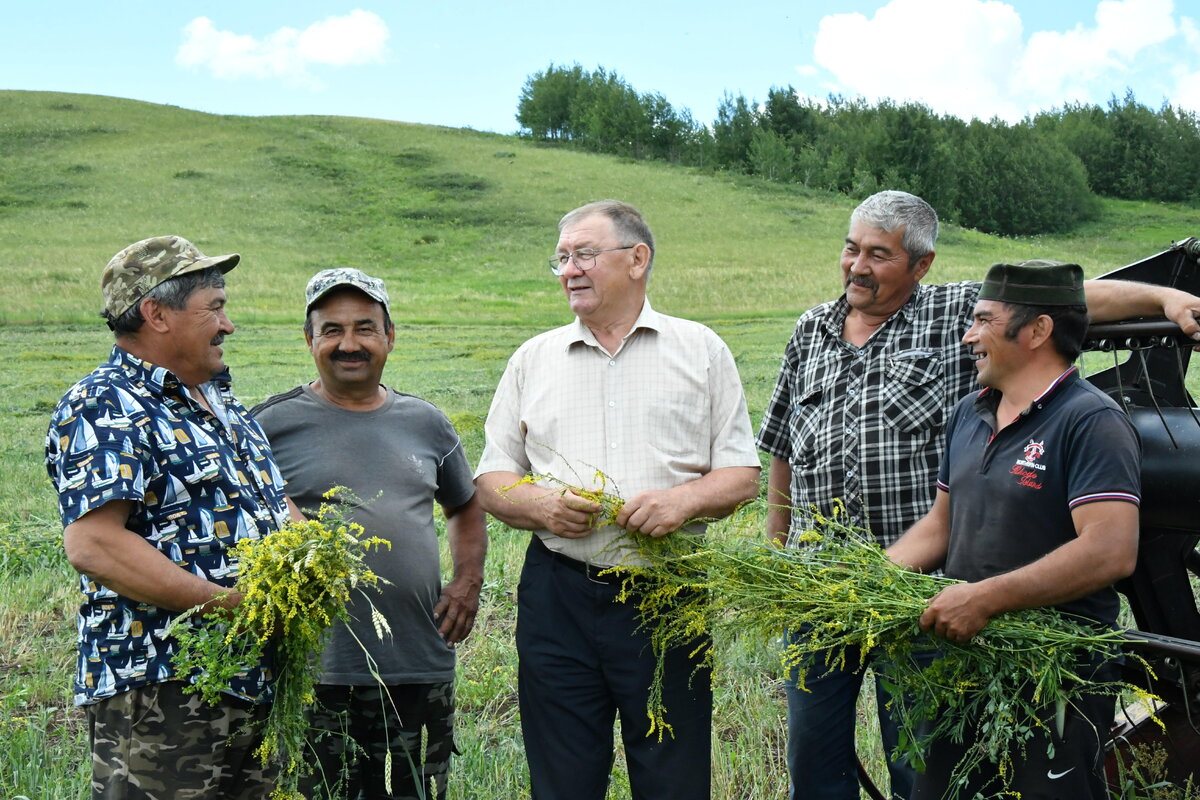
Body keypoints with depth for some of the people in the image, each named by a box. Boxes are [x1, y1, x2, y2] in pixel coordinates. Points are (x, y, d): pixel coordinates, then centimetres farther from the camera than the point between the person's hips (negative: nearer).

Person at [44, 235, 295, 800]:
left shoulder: (226, 407, 20)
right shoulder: (104, 408, -9)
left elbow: (268, 516, 30)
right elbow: (92, 545, -21)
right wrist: (229, 603, -21)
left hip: (256, 686, 9)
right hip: (158, 690, -9)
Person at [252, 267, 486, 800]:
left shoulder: (425, 423, 12)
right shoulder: (272, 425, -1)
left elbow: (465, 506, 26)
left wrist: (469, 581, 12)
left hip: (423, 670, 4)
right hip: (316, 675, -4)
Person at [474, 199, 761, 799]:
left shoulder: (699, 351, 8)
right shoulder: (534, 358, 13)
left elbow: (741, 476, 6)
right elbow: (491, 482, 13)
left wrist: (683, 500, -15)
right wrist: (538, 504, -9)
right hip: (558, 597, 2)